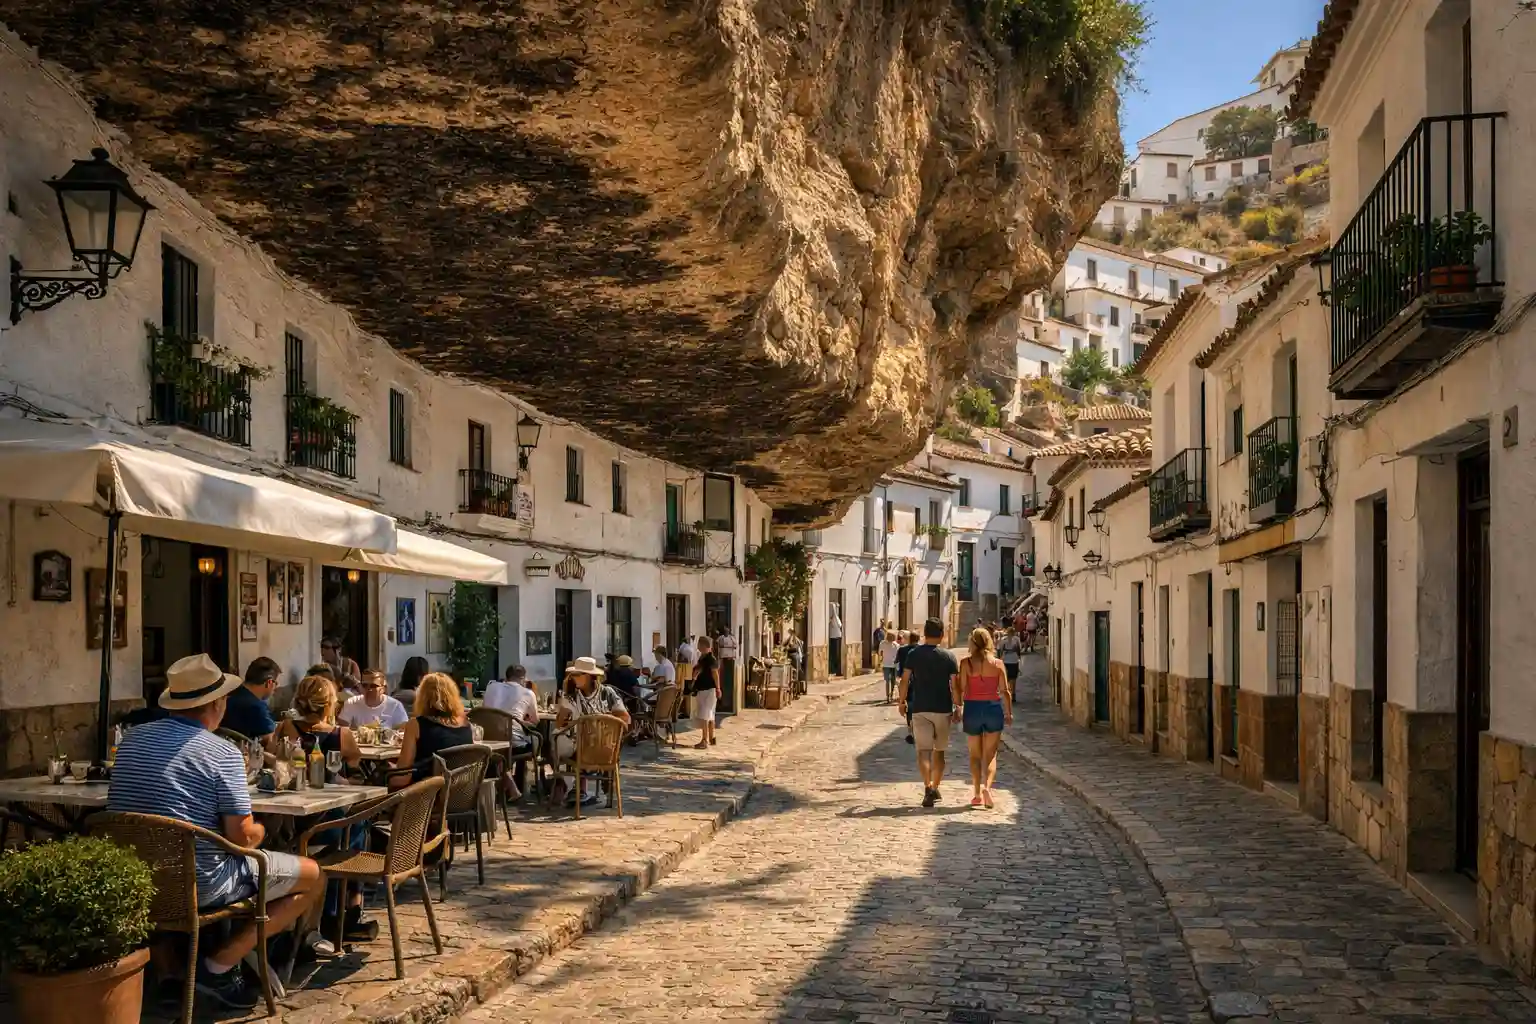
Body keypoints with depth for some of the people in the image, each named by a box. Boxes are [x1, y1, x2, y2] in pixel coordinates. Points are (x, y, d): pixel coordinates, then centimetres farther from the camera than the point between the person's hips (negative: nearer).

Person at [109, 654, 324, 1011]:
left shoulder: (132, 739, 6)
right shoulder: (223, 752, -14)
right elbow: (242, 836, -14)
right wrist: (260, 830, 10)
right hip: (198, 884, -8)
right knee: (311, 876, 8)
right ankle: (220, 965, -1)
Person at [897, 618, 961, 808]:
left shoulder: (913, 654, -3)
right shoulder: (948, 657, -4)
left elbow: (905, 680, -2)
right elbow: (955, 685, -5)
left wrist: (902, 701, 11)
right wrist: (957, 707, 5)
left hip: (920, 708, -1)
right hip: (942, 709, 1)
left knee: (924, 750, -4)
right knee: (939, 751, 15)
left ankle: (928, 788, -23)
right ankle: (935, 789, 25)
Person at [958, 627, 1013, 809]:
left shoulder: (966, 663, -5)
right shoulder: (998, 663, -1)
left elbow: (961, 689, -8)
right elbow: (1005, 691, -1)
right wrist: (1009, 713, 9)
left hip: (972, 708, -1)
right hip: (993, 708, 1)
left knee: (975, 755, 13)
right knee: (990, 755, 7)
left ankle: (977, 794, 9)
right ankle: (987, 786, -16)